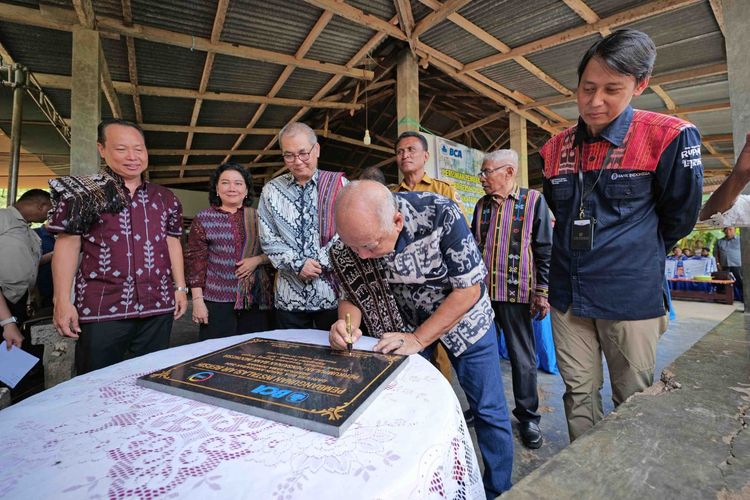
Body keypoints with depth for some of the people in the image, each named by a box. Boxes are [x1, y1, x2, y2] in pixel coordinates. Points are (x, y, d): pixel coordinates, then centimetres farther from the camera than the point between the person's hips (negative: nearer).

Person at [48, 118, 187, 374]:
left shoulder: (165, 198, 11)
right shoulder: (81, 192, 1)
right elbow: (67, 245, -1)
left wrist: (180, 288, 10)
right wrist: (63, 301, -6)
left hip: (158, 307, 3)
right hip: (101, 309, -3)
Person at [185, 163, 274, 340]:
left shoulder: (258, 217, 8)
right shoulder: (203, 219, 2)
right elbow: (196, 261, -1)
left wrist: (257, 259, -9)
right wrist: (197, 300, -6)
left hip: (256, 300, 2)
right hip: (217, 300, -2)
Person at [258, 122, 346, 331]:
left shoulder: (339, 184, 1)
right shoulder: (271, 191, 6)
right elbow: (268, 240, 2)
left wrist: (319, 262, -13)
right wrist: (298, 264, -10)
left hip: (332, 292, -1)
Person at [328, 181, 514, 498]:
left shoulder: (440, 215, -33)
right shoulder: (347, 245, -22)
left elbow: (469, 290, -24)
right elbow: (352, 294, -6)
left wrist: (417, 339, -27)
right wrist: (348, 324, -28)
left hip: (463, 315, -2)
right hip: (403, 323, 3)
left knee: (489, 410, 6)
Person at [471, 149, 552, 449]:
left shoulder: (534, 201, -2)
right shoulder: (482, 206, 12)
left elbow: (545, 250, -3)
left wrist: (542, 292, -7)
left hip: (516, 292, -4)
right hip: (481, 291, 5)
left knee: (522, 357, 7)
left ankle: (528, 416, 26)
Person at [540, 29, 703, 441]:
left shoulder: (669, 138, -7)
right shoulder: (556, 149, 5)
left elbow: (679, 219, 2)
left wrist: (637, 256, 12)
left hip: (632, 297, -3)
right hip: (568, 295, 4)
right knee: (579, 394, 13)